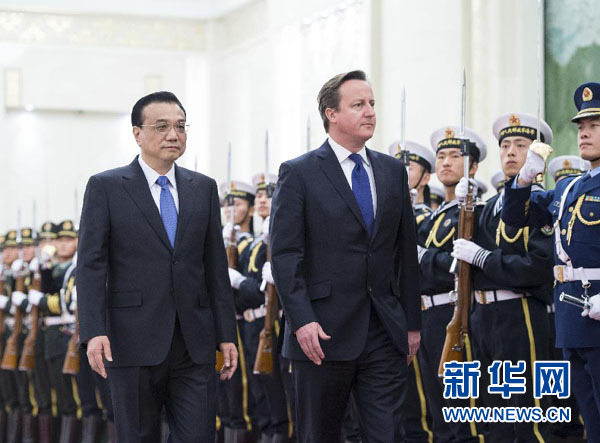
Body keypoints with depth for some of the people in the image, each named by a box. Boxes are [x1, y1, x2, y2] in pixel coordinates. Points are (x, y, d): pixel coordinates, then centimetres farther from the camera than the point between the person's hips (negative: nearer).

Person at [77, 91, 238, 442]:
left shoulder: (204, 188, 13)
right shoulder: (106, 187, 1)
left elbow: (216, 265, 12)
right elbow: (91, 265, -5)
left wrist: (226, 334, 7)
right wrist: (94, 331, -16)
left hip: (195, 344, 3)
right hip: (134, 342, -3)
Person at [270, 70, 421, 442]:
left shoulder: (393, 172, 12)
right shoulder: (299, 174, -2)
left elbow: (406, 253, 14)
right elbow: (284, 254, -8)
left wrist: (412, 323, 12)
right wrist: (301, 321, -17)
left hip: (385, 333, 4)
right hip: (324, 332, -3)